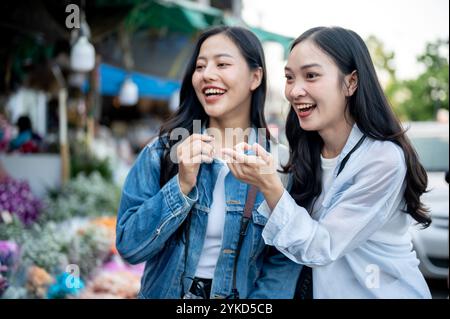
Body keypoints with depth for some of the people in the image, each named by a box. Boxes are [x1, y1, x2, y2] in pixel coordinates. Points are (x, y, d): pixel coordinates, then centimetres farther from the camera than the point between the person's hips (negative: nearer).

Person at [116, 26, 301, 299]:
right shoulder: (162, 152, -11)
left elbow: (283, 265, -10)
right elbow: (128, 246, -14)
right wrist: (182, 185, -25)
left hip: (248, 297, 0)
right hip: (166, 292, 1)